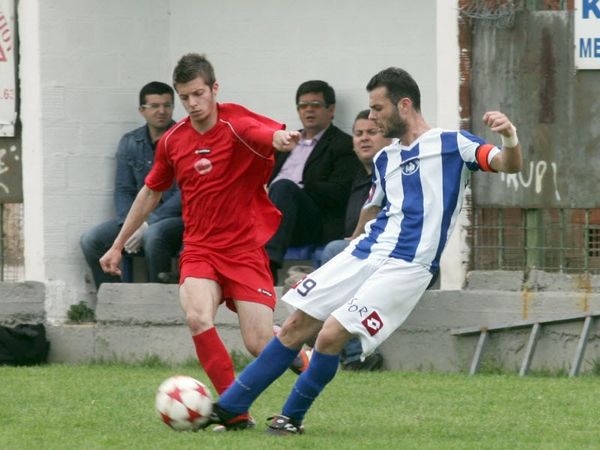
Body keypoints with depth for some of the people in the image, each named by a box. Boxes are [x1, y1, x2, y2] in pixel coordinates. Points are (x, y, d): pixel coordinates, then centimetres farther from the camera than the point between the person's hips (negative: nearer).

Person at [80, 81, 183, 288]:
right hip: (138, 218, 6)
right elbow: (123, 190, 11)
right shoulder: (130, 143, 12)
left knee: (153, 235, -38)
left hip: (177, 218, -6)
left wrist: (147, 224, -19)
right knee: (90, 240, -14)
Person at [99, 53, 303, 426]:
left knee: (260, 343, -9)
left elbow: (273, 134, -33)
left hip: (245, 248, -3)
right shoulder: (172, 141, 5)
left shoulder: (236, 124, -11)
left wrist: (280, 139, -59)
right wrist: (119, 245, 25)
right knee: (198, 317, -26)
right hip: (199, 248, 3)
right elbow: (151, 192, 20)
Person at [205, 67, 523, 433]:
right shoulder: (385, 159, 17)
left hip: (406, 267, -7)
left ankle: (292, 418, 2)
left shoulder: (451, 144, -3)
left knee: (331, 335, -18)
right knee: (296, 327, 2)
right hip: (363, 253, 7)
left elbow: (509, 166, -15)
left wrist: (510, 141, -34)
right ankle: (228, 408, 9)